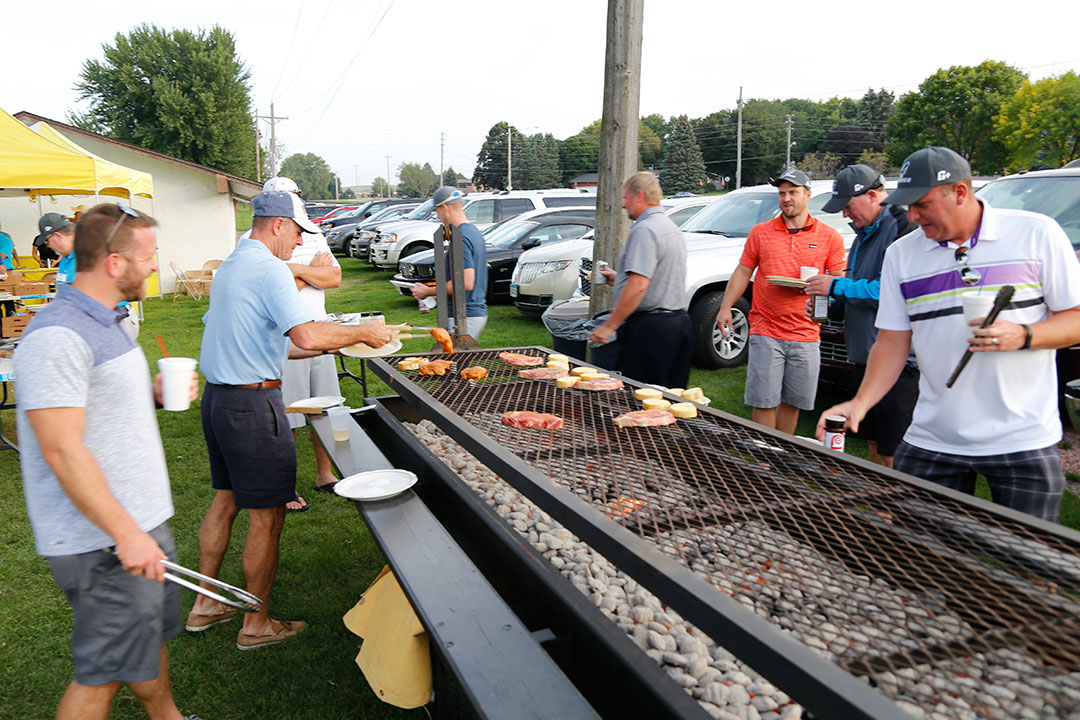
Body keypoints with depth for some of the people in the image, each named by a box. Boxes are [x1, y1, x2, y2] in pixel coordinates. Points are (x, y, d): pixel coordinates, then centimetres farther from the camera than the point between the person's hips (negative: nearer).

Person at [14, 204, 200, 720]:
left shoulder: (100, 321, 11)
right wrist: (126, 533, -25)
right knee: (103, 673, 5)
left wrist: (154, 393, 6)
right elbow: (62, 450, -25)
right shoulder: (57, 337, -22)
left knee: (152, 637, 24)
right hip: (104, 541, -10)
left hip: (139, 522, 10)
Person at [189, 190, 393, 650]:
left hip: (217, 399, 10)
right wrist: (362, 333, -13)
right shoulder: (269, 269, -16)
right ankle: (256, 625, 16)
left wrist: (328, 346, 18)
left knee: (225, 500, 21)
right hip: (252, 404, -10)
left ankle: (205, 605, 33)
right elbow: (306, 336, -28)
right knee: (266, 516, 3)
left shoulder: (229, 266, 15)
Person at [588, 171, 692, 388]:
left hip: (649, 328, -10)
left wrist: (609, 326, -20)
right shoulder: (672, 228, 19)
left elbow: (638, 286, -23)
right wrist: (618, 278, 29)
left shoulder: (644, 230, -13)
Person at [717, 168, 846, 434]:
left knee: (792, 402, 9)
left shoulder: (829, 236, 6)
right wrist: (725, 308, 2)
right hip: (766, 333, 0)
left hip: (806, 335, 1)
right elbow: (742, 273, 11)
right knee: (764, 402, -1)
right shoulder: (760, 232, 9)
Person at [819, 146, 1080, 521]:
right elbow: (892, 342, 5)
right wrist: (860, 403, -8)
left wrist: (1023, 336, -19)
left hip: (1024, 443, -2)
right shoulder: (901, 254, 6)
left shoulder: (1036, 233, -2)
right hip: (930, 443, 2)